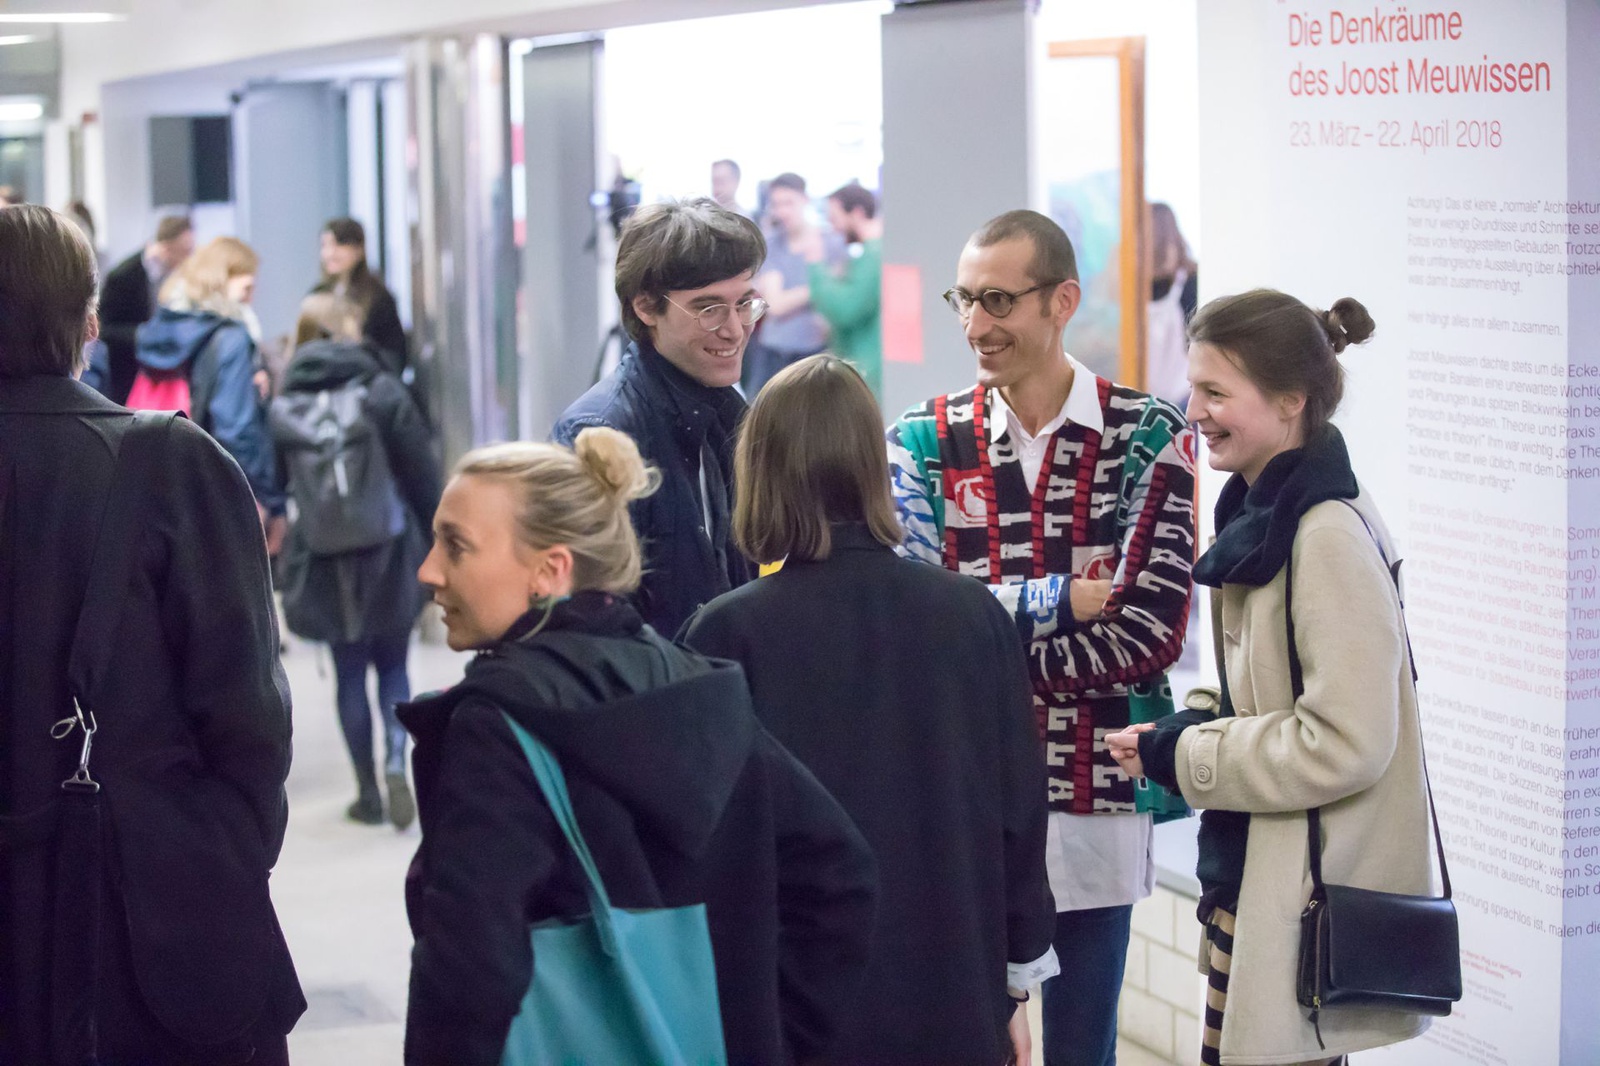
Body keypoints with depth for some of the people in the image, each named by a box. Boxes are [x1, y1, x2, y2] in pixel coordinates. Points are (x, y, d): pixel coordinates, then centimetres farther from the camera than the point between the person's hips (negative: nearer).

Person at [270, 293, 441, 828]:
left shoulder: (283, 407, -2)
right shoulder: (381, 392, -7)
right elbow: (422, 475, -5)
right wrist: (434, 544, 4)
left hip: (322, 559, 1)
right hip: (385, 550, -1)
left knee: (349, 672, 12)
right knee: (392, 665, 12)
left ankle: (368, 789, 15)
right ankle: (396, 764, -10)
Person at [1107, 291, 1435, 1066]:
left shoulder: (1329, 534, -19)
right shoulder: (1266, 513, 11)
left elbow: (1346, 741, -22)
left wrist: (1184, 756, -13)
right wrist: (1182, 732, 2)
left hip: (1319, 894, -9)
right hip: (1261, 874, 9)